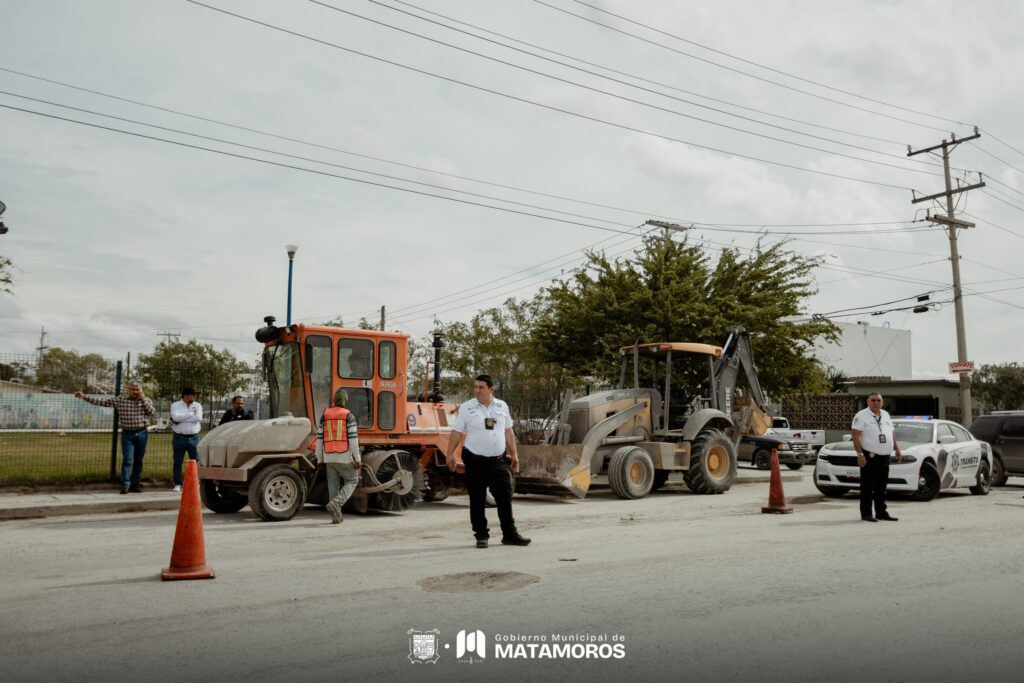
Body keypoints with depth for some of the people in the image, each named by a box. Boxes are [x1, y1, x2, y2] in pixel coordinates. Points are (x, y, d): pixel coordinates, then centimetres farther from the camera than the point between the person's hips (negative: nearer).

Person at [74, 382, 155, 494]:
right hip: (127, 434, -1)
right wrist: (84, 397, -4)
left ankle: (135, 484, 15)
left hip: (142, 434, 1)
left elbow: (152, 413, -11)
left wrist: (143, 399, -12)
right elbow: (101, 400, 1)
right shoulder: (120, 400, 2)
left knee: (138, 460, 7)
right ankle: (125, 484, -8)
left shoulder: (147, 400, 3)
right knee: (127, 459, -10)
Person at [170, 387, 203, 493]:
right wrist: (191, 414, -11)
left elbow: (198, 418, -12)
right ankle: (177, 484, 11)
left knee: (196, 461, 1)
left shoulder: (197, 405, 6)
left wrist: (181, 419, -12)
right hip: (179, 438, -1)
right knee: (178, 462, 4)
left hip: (194, 438, 1)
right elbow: (176, 417, -18)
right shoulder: (175, 405, 1)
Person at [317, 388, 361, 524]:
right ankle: (336, 504, -12)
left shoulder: (325, 416, 6)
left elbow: (319, 438, 6)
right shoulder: (349, 416, -7)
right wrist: (358, 459, -8)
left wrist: (320, 459, 12)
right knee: (351, 482, 10)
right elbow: (353, 439, -12)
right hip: (345, 457, -4)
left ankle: (336, 516, 12)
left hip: (329, 458, 4)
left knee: (333, 486, 12)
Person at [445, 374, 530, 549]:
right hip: (476, 461, -3)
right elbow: (457, 432, -2)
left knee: (505, 498, 6)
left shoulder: (502, 406, 8)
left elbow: (508, 431, 14)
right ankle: (481, 536, 15)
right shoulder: (466, 408, -2)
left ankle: (510, 534, 16)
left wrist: (514, 454, 13)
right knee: (477, 501, 4)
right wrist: (450, 453, -11)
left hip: (499, 461, 3)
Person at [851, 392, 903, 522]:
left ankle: (881, 513, 19)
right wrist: (860, 454, -20)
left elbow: (891, 434, 25)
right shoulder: (861, 416, -6)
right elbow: (856, 436, -13)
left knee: (881, 487, 12)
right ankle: (866, 514, 0)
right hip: (869, 457, -7)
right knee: (867, 487, -4)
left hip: (885, 457, 7)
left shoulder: (886, 415, 16)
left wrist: (897, 449, 16)